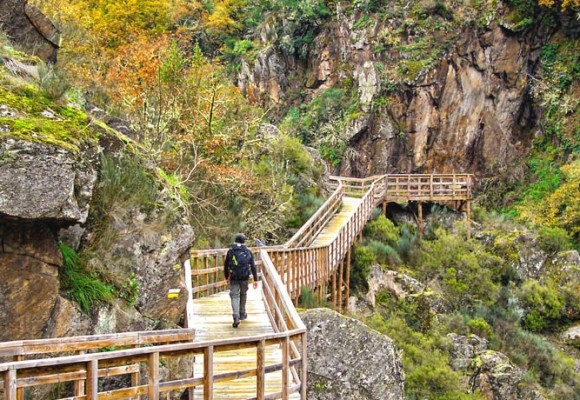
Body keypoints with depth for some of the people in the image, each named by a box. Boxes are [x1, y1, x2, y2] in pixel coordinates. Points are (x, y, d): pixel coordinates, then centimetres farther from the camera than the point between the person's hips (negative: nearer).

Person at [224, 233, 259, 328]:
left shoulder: (230, 251, 3)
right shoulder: (248, 252, 3)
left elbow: (226, 266, 8)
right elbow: (253, 266, 0)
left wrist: (227, 277, 22)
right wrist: (255, 280, 2)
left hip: (233, 278, -1)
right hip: (245, 277, 1)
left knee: (234, 296, -1)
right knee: (243, 294, 21)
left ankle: (236, 318, -16)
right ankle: (242, 314, 31)